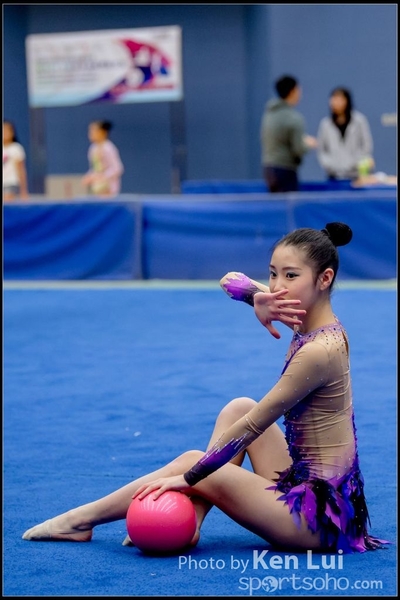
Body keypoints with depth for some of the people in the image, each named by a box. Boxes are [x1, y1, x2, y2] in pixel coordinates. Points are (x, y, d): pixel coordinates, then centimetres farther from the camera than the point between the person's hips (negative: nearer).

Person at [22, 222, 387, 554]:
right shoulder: (310, 319, 3)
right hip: (309, 483, 9)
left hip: (319, 516, -9)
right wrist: (257, 298, -15)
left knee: (191, 462, 1)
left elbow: (251, 429, -18)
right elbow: (231, 280, 9)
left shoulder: (319, 351, -23)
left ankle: (80, 521, 17)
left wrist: (189, 477, -10)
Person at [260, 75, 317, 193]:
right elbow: (299, 150, -17)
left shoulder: (268, 112, 7)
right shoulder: (294, 118, -15)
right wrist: (308, 144, 5)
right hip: (285, 170, -8)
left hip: (267, 169, 8)